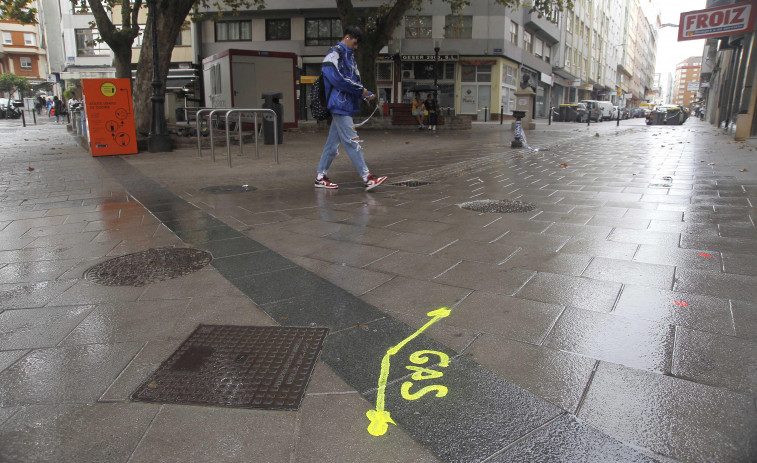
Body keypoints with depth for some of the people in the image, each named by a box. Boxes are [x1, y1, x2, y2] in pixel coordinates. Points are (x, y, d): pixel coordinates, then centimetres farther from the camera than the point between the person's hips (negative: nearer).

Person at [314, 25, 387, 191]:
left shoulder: (349, 56, 22)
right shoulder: (334, 54, -8)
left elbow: (354, 80, 22)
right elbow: (336, 78, -19)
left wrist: (367, 94, 4)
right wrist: (360, 89, -12)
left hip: (345, 106, 10)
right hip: (339, 105, -10)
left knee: (333, 143, 12)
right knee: (352, 141, -10)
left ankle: (320, 177, 18)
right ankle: (367, 178, -11)